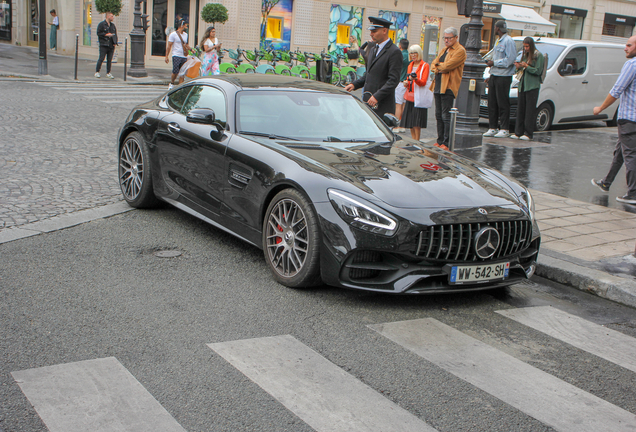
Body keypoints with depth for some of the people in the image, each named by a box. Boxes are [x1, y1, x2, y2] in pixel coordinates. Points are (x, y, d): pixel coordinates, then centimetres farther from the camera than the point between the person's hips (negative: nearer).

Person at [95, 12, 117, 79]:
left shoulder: (112, 25, 16)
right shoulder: (101, 24, -1)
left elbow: (115, 34, 21)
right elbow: (98, 33, -6)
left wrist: (115, 43, 8)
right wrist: (106, 34, -15)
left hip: (111, 46, 5)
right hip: (103, 45, -5)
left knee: (109, 60, 5)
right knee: (101, 59, -6)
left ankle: (108, 73, 13)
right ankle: (97, 72, 4)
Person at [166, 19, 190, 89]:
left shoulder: (186, 35, 16)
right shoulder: (173, 34, -2)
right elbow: (169, 46, -3)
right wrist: (167, 56, -9)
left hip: (184, 56, 5)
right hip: (176, 56, -5)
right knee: (175, 72, -11)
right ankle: (171, 83, 12)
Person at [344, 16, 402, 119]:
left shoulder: (394, 52, -10)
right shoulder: (374, 49, 18)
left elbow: (393, 80, -16)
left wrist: (377, 96, -23)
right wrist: (354, 84, 9)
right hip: (367, 101, 8)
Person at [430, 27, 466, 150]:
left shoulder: (460, 51, -7)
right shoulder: (443, 50, 21)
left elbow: (447, 66, -17)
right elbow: (434, 65, 15)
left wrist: (438, 65, 0)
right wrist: (438, 69, -7)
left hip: (448, 87, -9)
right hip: (438, 86, 9)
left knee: (446, 117, -9)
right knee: (439, 116, 11)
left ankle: (446, 144, -6)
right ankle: (440, 141, 18)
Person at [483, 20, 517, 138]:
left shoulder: (508, 41, -9)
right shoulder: (498, 41, 21)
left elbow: (510, 59, -17)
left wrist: (495, 63, -14)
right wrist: (491, 63, 10)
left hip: (503, 76, -9)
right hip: (494, 75, 9)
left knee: (503, 103, -6)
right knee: (492, 103, 7)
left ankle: (504, 129, -2)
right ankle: (492, 128, 12)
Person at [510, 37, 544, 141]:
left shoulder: (538, 55, -2)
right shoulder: (525, 55, 19)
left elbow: (538, 71, -8)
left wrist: (526, 66, -14)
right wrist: (519, 67, 2)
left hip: (533, 86, -7)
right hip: (522, 85, 7)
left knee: (530, 110, -5)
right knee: (520, 109, 4)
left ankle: (528, 134, -4)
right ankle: (518, 132, 7)